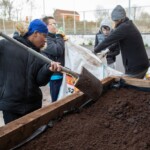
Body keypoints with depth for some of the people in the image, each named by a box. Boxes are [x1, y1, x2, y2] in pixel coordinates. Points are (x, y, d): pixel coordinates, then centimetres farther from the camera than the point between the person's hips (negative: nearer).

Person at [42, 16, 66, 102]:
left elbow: (64, 50, 22)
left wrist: (64, 40, 5)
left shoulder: (55, 37, 14)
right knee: (57, 100, 0)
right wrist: (59, 36, -13)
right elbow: (58, 50, -25)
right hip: (54, 74, -9)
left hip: (61, 72, 9)